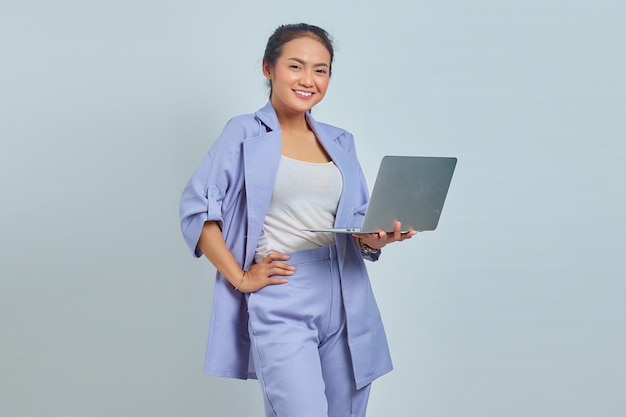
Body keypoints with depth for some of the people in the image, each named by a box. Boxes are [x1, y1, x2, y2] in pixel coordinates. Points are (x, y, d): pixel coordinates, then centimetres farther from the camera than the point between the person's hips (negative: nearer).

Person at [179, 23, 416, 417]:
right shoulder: (245, 133, 2)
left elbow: (358, 224, 17)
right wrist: (240, 278, -8)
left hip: (344, 303, 5)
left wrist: (377, 238, -5)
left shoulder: (340, 142, 16)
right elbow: (197, 209, -4)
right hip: (281, 302, -5)